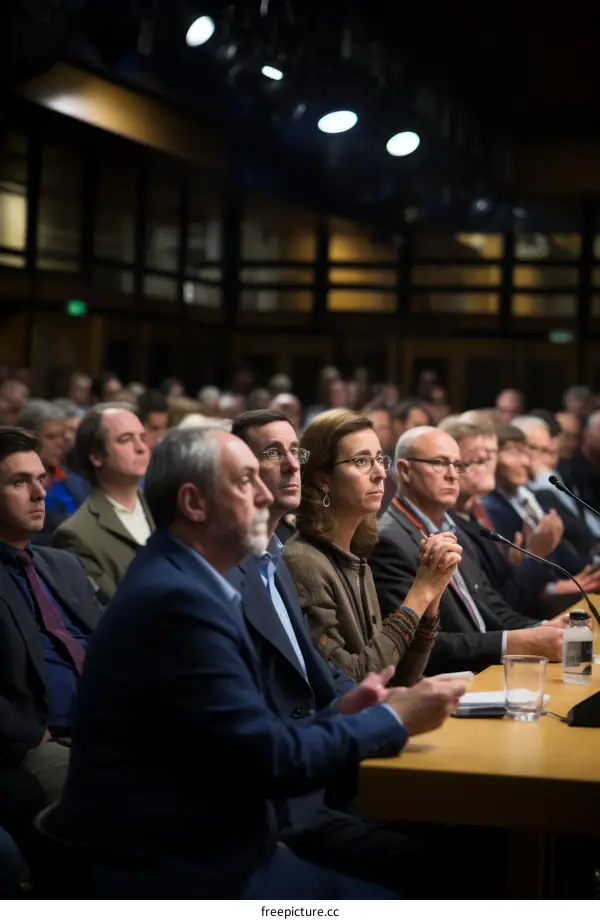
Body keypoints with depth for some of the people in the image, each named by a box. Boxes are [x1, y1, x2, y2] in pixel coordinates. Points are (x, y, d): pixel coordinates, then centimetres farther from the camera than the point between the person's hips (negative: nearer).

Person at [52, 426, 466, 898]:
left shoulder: (181, 581, 10)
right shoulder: (176, 598, -20)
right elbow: (272, 760, -18)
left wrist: (345, 712, 1)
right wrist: (392, 718, -7)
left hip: (201, 848, 9)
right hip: (179, 873, -9)